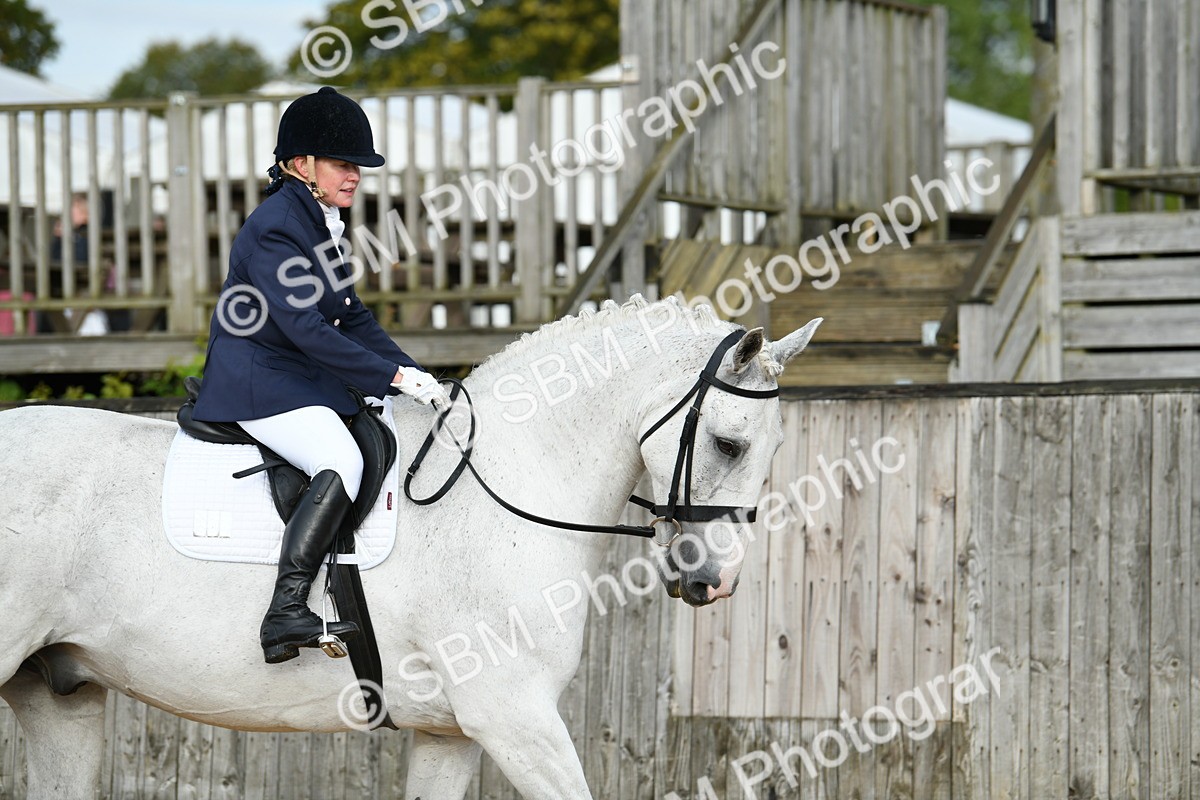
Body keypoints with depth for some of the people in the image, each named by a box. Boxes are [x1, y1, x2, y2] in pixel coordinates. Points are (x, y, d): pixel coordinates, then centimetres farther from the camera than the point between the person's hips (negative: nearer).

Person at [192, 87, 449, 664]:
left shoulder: (319, 222, 15)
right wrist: (394, 377, -23)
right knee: (342, 463, -30)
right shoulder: (274, 227, -16)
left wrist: (414, 375, 4)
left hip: (306, 380, 11)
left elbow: (351, 318, 17)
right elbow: (306, 328, -24)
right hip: (258, 383, -11)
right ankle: (285, 616, -36)